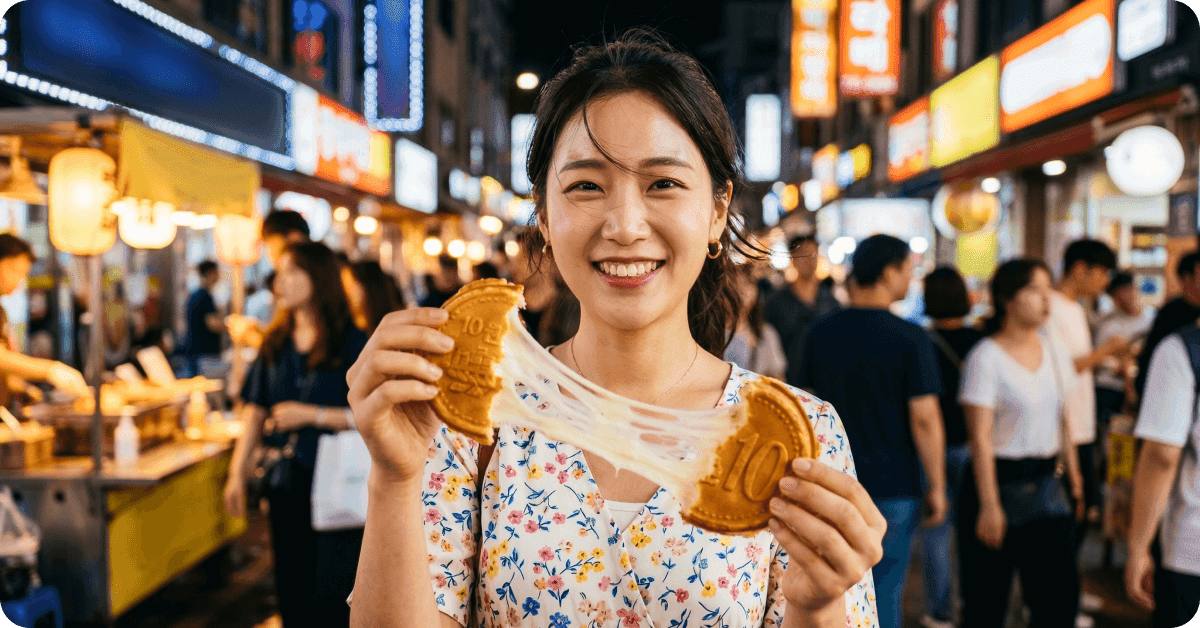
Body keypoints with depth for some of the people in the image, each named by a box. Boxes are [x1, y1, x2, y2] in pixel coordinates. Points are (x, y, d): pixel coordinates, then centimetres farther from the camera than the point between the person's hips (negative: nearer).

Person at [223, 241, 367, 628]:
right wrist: (238, 471, 6)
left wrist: (310, 414, -15)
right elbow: (256, 408, 11)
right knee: (290, 592, 10)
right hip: (287, 480, 5)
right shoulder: (276, 342, 9)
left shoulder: (351, 342, -7)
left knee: (331, 597, -3)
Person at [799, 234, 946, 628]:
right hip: (892, 487, -4)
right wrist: (936, 487, -4)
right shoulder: (911, 339, -13)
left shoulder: (820, 334, 1)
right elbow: (924, 419, -14)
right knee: (883, 593, 8)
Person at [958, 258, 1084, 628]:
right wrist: (989, 506, -17)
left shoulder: (1054, 349, 7)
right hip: (1001, 482, -6)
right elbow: (980, 438, -15)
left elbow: (1061, 420, 14)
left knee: (1061, 592, 2)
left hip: (1046, 485, 6)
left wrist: (1073, 477, 12)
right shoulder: (985, 358, -13)